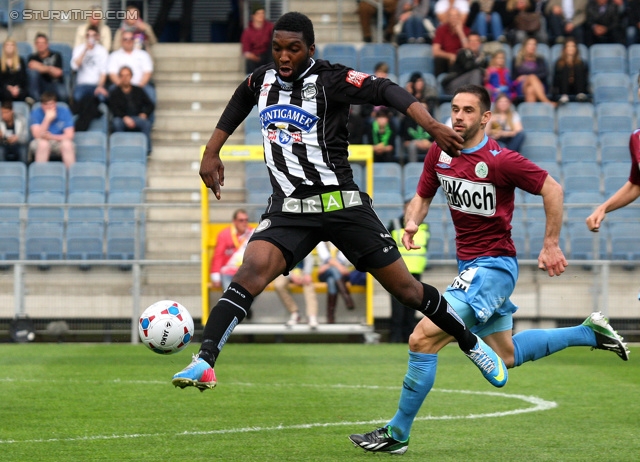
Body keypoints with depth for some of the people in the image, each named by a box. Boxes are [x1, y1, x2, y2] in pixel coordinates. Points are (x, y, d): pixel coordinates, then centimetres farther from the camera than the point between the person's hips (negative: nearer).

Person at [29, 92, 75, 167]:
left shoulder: (64, 111, -7)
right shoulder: (36, 112, -8)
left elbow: (69, 135, -11)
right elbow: (37, 135, -19)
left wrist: (51, 137, -23)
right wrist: (48, 118, -27)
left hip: (60, 142, 1)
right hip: (41, 142, -1)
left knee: (67, 144, -32)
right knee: (43, 144, -34)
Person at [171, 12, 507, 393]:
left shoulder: (329, 80, -10)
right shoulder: (263, 80, 7)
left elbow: (385, 91, -24)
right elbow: (238, 105, 31)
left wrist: (431, 125, -39)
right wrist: (211, 153, 28)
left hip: (341, 204, -3)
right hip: (289, 210, 3)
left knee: (406, 289, 4)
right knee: (252, 271, -25)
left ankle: (472, 345, 26)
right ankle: (204, 364, -32)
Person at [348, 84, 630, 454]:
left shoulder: (500, 160, -18)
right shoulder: (440, 152, 2)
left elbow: (552, 188, -12)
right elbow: (423, 196, 14)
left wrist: (552, 244, -11)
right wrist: (412, 222, -8)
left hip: (493, 266, -9)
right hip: (470, 266, 9)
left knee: (423, 340, -17)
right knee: (506, 356, 22)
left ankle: (397, 434, -6)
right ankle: (589, 332, 37)